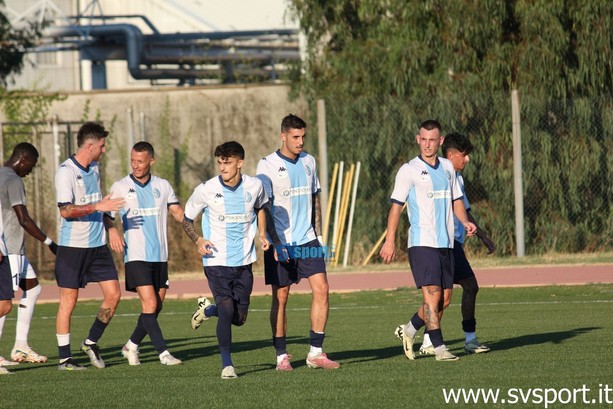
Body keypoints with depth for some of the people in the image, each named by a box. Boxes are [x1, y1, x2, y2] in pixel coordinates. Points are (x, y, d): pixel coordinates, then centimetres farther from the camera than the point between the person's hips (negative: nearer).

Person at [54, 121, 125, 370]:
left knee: (113, 294, 1)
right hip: (72, 245, -7)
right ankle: (64, 358, 4)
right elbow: (66, 210, -21)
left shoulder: (93, 168, 12)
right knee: (69, 300, -2)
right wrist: (98, 207, -25)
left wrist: (108, 223, 22)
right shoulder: (66, 172, -14)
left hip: (98, 245, 7)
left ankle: (91, 343, 17)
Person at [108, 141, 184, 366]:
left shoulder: (163, 186, 9)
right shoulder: (120, 187, 1)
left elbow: (179, 213, 8)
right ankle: (163, 352, -13)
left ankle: (131, 346, 25)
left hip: (160, 255, 4)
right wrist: (112, 231, -22)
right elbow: (107, 215, -1)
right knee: (149, 304, -15)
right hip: (136, 256, -4)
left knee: (156, 307, 7)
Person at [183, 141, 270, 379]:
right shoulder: (206, 190, -11)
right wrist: (198, 240, -16)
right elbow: (187, 219, 2)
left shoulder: (254, 186, -3)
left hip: (244, 261, 3)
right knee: (227, 310, -16)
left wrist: (262, 234, 7)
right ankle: (227, 364, -2)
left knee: (239, 318, 7)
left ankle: (207, 309, 39)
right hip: (217, 261, -3)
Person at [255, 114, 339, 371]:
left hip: (307, 240, 5)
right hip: (280, 244, -4)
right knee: (280, 298, 0)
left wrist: (318, 234, 15)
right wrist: (274, 243, -17)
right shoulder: (267, 166, -8)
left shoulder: (308, 162, 9)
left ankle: (316, 352, -1)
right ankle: (281, 356, 8)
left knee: (321, 289, -7)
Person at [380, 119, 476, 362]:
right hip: (422, 242, -6)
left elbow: (456, 199, 22)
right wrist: (390, 241, -12)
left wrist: (465, 222, 2)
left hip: (445, 242, 6)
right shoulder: (409, 170, -4)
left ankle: (409, 330, 26)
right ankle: (439, 348, -11)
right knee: (432, 294, -13)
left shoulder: (447, 167, 13)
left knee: (445, 297, 7)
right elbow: (396, 205, -6)